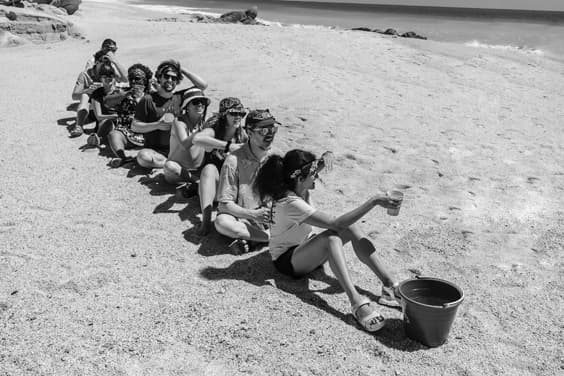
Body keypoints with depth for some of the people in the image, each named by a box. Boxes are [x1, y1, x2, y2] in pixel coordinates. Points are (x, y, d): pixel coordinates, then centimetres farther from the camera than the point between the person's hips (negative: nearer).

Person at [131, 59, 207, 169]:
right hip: (155, 150, -2)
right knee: (143, 157, -35)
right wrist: (157, 125, -15)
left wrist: (183, 70, 2)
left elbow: (203, 85, 5)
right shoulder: (148, 100, -1)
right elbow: (134, 126, -3)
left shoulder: (179, 97, 9)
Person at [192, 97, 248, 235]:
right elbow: (197, 139, -35)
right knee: (209, 168, -35)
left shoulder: (243, 134, 0)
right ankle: (206, 218, -48)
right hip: (213, 183, -2)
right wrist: (227, 146, -40)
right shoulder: (214, 130, -11)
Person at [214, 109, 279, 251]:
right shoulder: (234, 161, -14)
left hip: (271, 217, 4)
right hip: (241, 217, -3)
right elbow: (224, 204, -15)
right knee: (221, 222, -37)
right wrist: (254, 215, -29)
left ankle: (251, 240, -18)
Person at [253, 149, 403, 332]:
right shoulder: (291, 203, -31)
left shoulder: (295, 186, -6)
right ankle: (356, 302, -48)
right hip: (287, 260, -9)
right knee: (331, 237, -37)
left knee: (351, 228, -17)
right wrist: (373, 201, -35)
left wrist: (326, 157, -16)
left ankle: (389, 284, -22)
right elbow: (335, 223, -36)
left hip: (305, 247, 9)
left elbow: (320, 164, 10)